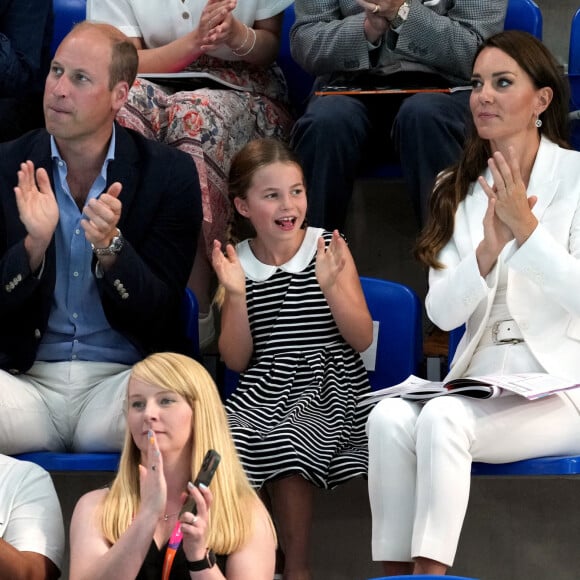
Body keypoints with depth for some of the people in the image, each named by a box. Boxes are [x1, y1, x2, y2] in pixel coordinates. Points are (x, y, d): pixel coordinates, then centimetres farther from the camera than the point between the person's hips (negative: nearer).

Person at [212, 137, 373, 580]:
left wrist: (330, 286, -18)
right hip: (264, 390, 3)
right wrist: (237, 295, -10)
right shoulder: (239, 263, 5)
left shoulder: (329, 250, 0)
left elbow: (362, 340, -3)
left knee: (287, 443, -32)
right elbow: (236, 360, 4)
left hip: (328, 387, -2)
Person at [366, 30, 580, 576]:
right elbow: (443, 312, 2)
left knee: (443, 420, -31)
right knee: (389, 418, -26)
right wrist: (489, 249, -16)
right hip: (480, 382, 4)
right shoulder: (458, 189, 11)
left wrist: (524, 227, -21)